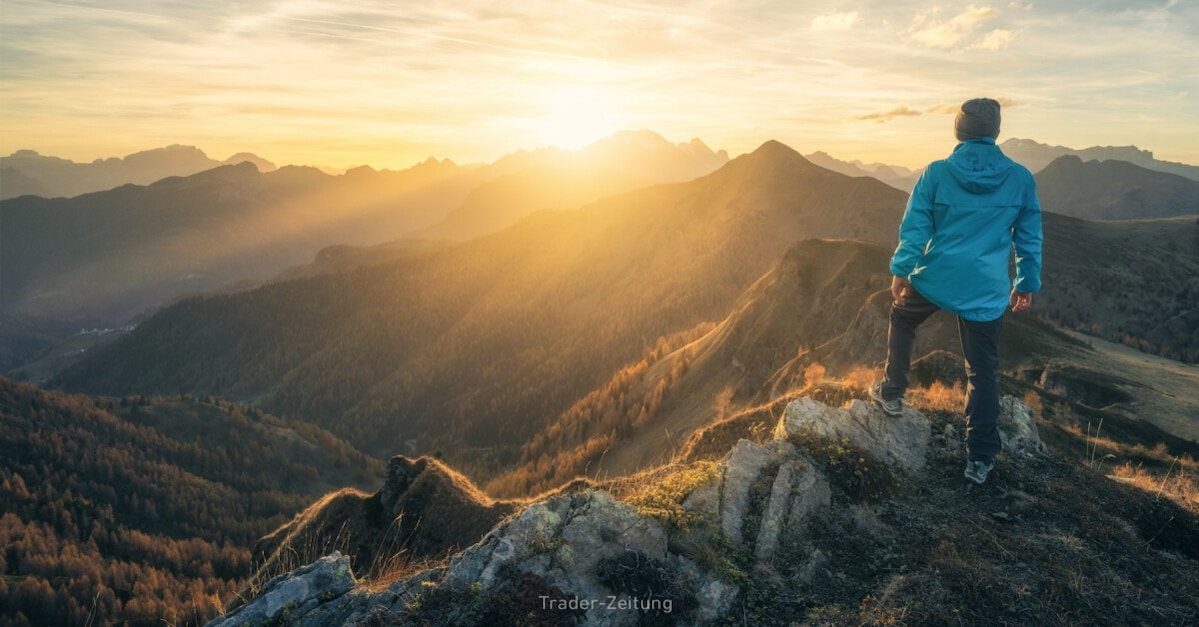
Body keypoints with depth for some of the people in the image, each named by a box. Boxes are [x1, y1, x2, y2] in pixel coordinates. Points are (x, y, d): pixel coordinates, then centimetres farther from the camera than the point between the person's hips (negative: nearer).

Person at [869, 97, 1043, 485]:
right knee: (983, 372, 9)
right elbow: (1030, 238, 6)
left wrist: (901, 270, 4)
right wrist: (1027, 283, 16)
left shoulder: (937, 173, -6)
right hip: (987, 293, 1)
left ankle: (892, 393, 34)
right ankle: (980, 458, 14)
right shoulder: (1020, 179, 0)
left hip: (934, 280, -1)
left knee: (902, 318, 31)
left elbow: (914, 226, -5)